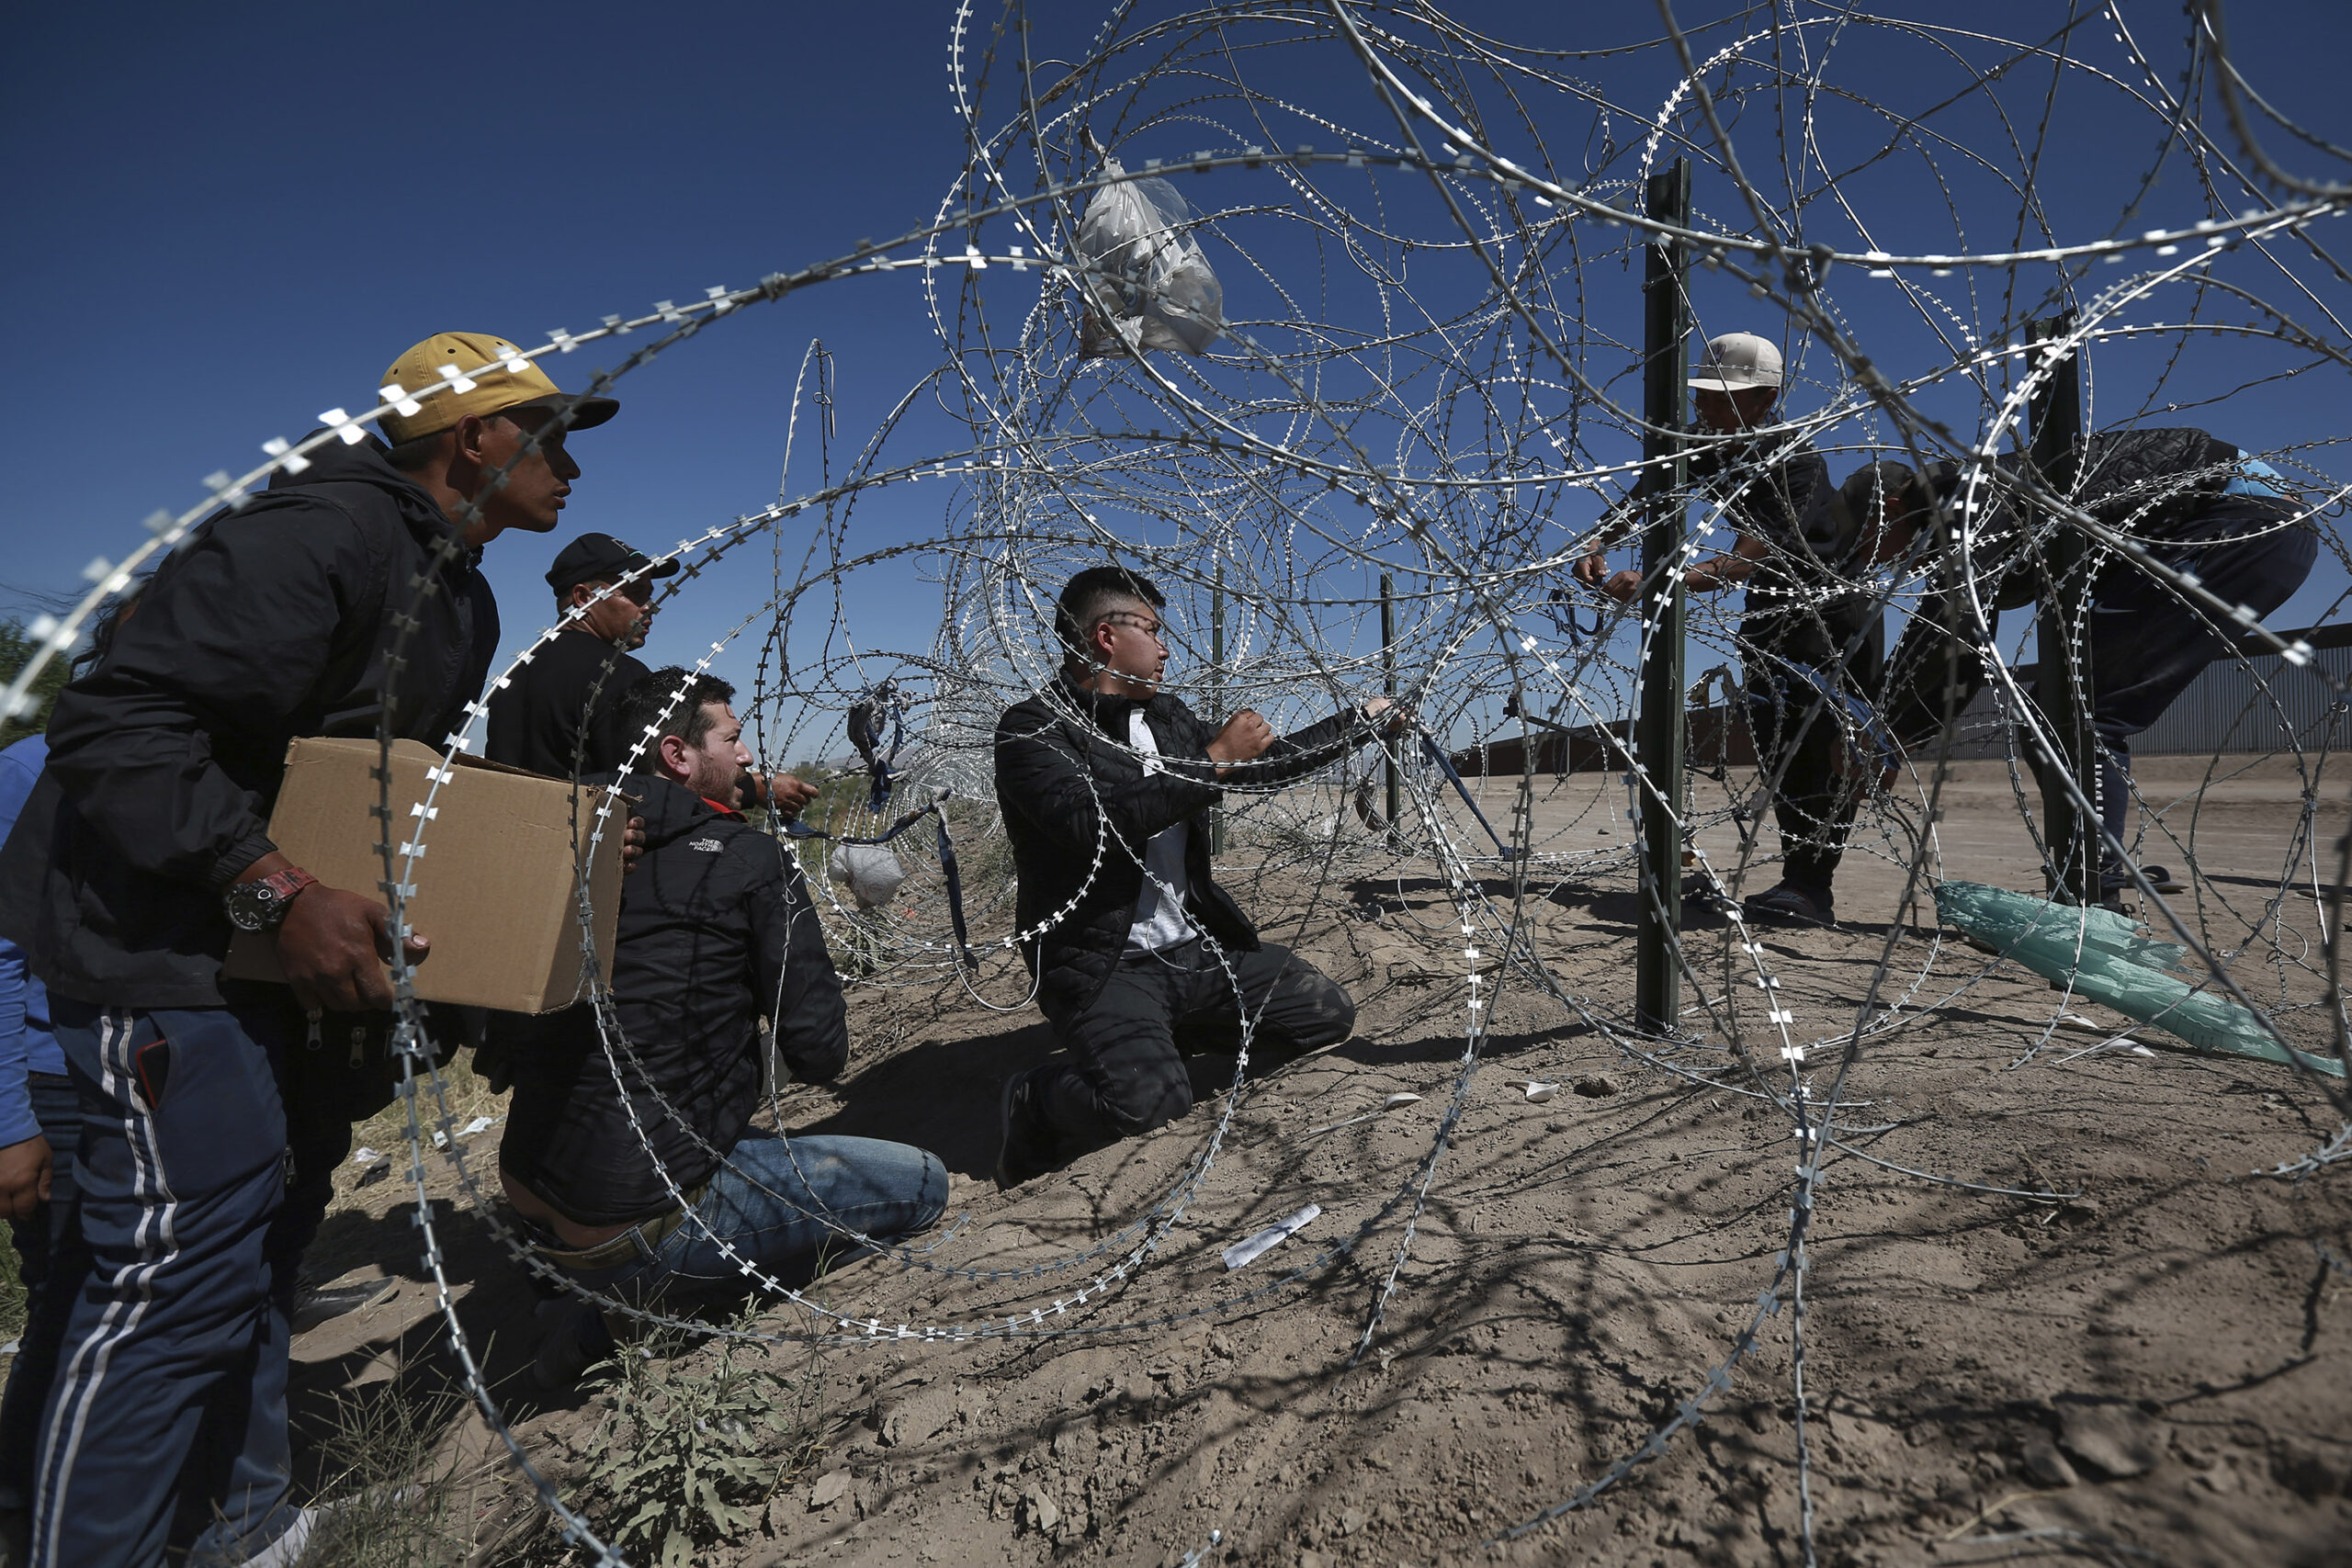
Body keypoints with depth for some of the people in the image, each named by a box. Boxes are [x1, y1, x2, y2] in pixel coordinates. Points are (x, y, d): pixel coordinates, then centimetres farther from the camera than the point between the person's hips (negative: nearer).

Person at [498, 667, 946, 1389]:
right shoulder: (751, 857, -13)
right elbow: (820, 1053, -14)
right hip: (641, 1219, -8)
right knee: (923, 1181, 0)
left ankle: (604, 1297, 15)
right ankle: (631, 1307, -2)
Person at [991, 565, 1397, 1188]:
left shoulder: (1168, 718, 14)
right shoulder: (1033, 728, -10)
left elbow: (1264, 765, 25)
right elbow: (1095, 826, -26)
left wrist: (1363, 720, 28)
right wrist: (1214, 760, -20)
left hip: (1194, 948, 8)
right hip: (1102, 965, -8)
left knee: (1327, 1012, 7)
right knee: (1148, 1100, -33)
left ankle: (1168, 1044, 18)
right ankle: (1033, 1101, 0)